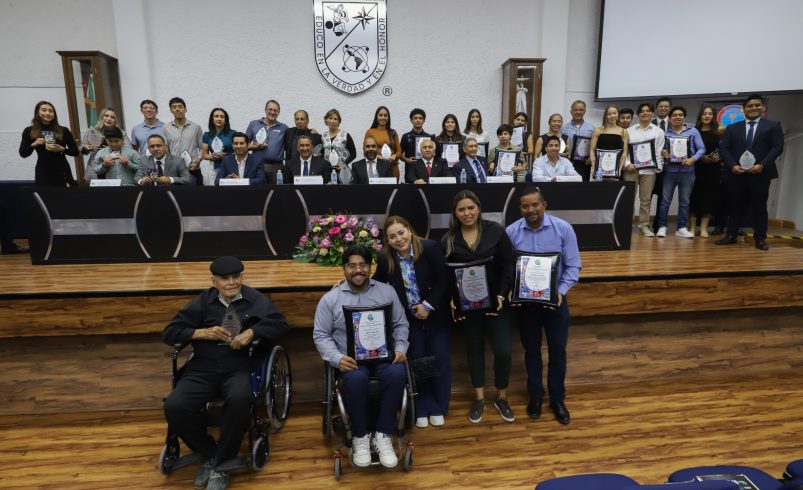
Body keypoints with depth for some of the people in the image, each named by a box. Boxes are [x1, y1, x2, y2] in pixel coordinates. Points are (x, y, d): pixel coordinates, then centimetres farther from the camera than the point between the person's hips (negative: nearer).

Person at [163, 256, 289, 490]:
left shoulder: (255, 299, 6)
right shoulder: (203, 301, 9)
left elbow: (281, 324, 0)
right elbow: (169, 333, 9)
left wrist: (251, 332, -14)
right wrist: (203, 333, -7)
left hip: (238, 368, -2)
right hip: (203, 368, 2)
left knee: (239, 400, -35)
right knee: (174, 407, -24)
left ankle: (221, 463, -9)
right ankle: (209, 454, 4)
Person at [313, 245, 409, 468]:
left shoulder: (387, 291, 10)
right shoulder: (330, 299, 5)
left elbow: (401, 325, 12)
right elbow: (321, 335, 3)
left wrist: (400, 349, -6)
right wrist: (337, 358, -14)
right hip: (351, 359, -1)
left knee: (397, 373, -32)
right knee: (355, 379, -36)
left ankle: (383, 435, -14)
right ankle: (360, 436, -10)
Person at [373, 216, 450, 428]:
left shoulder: (430, 248, -18)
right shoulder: (385, 258, -11)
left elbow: (444, 281, -15)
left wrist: (428, 305, -17)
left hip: (436, 314, -1)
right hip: (410, 318, 2)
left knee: (440, 360, 7)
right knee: (417, 361, 8)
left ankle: (438, 408, 25)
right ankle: (422, 409, 25)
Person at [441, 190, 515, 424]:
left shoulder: (496, 231, -5)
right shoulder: (448, 240, -2)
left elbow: (508, 265, -5)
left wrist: (501, 295, -14)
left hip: (495, 300, -1)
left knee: (503, 350, -2)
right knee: (474, 349, 14)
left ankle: (501, 397, 22)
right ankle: (479, 398, 30)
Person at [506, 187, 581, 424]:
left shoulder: (563, 229, -12)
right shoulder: (511, 232, -11)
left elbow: (573, 266, -8)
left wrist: (561, 291, -21)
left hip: (555, 300, 0)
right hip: (525, 301, 0)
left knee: (558, 350, 11)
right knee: (532, 350, 16)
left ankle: (557, 399, 32)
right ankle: (535, 396, 36)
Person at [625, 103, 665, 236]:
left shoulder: (658, 131, 11)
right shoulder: (629, 130, 8)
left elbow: (659, 151, 6)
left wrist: (658, 166, -3)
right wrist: (627, 164, -9)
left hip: (649, 169, 1)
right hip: (631, 168, -1)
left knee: (646, 199, 5)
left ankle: (644, 225, 12)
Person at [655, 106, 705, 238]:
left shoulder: (693, 131, 4)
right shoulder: (665, 133, 3)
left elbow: (702, 149, 1)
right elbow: (659, 149, 6)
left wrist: (693, 159, -15)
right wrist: (662, 153, -16)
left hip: (687, 171, 1)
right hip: (669, 171, -1)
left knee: (684, 201, 7)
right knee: (665, 200, 0)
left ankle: (682, 228, 13)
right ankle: (662, 226, 7)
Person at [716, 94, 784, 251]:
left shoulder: (773, 125, 9)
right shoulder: (732, 128, 13)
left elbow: (778, 147, -1)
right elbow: (723, 148, 4)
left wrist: (762, 165, -14)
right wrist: (732, 166, -11)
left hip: (760, 173, -1)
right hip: (736, 173, 1)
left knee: (759, 207, 4)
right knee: (736, 206, 6)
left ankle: (760, 238, 10)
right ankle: (731, 235, 13)